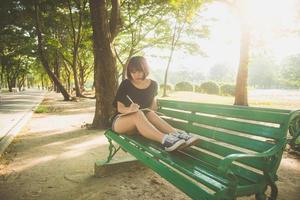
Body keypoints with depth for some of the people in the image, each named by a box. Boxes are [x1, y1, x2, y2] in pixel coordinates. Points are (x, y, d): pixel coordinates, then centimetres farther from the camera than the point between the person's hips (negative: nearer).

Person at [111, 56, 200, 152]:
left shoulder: (153, 84, 4)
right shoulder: (125, 84, -6)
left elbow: (153, 106, 16)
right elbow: (120, 108, -8)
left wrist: (150, 110, -7)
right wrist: (129, 109, -31)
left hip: (137, 126, 3)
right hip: (120, 120, -3)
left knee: (149, 114, -33)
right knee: (138, 114, -38)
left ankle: (177, 134, -49)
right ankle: (165, 139, -61)